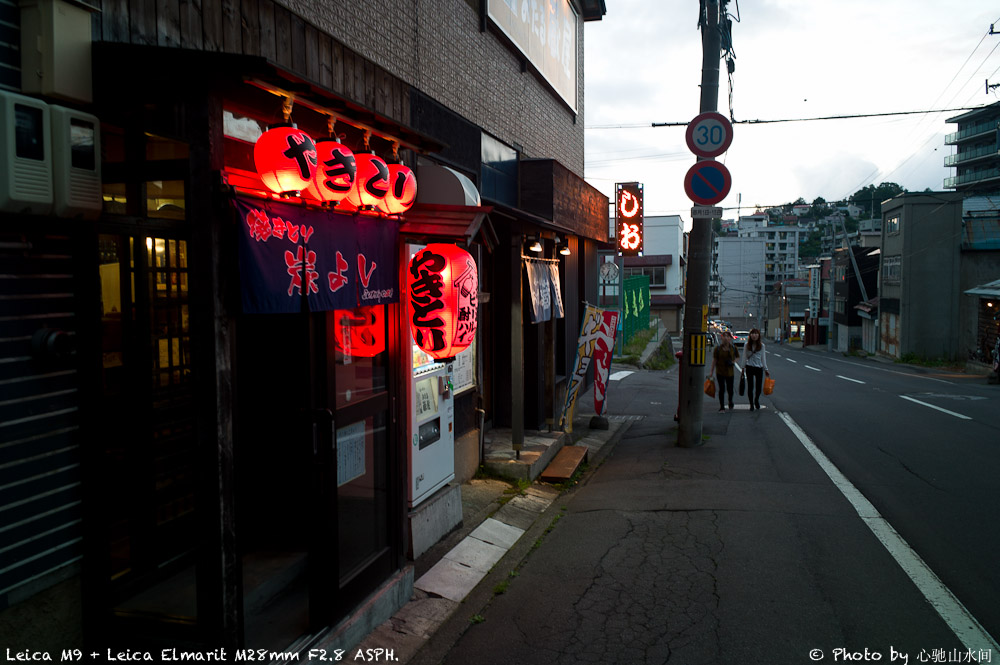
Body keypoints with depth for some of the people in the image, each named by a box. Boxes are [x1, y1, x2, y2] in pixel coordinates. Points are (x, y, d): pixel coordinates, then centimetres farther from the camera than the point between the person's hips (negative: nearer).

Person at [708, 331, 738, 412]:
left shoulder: (733, 348, 2)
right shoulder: (717, 349, -4)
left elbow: (735, 358, 16)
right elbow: (714, 360, 0)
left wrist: (733, 362, -7)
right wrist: (711, 371, -1)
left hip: (730, 371, 2)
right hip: (720, 371, -2)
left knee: (730, 389, 9)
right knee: (721, 389, -1)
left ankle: (730, 402, 39)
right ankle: (722, 406, 10)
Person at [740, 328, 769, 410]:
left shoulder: (762, 345, 3)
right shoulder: (747, 345, 0)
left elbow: (763, 357, 8)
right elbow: (744, 357, 6)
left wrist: (766, 369, 8)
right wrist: (743, 367, 7)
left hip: (759, 367, 1)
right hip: (750, 367, -1)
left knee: (759, 387, 4)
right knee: (750, 386, 1)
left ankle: (756, 400, 33)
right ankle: (751, 404, 14)